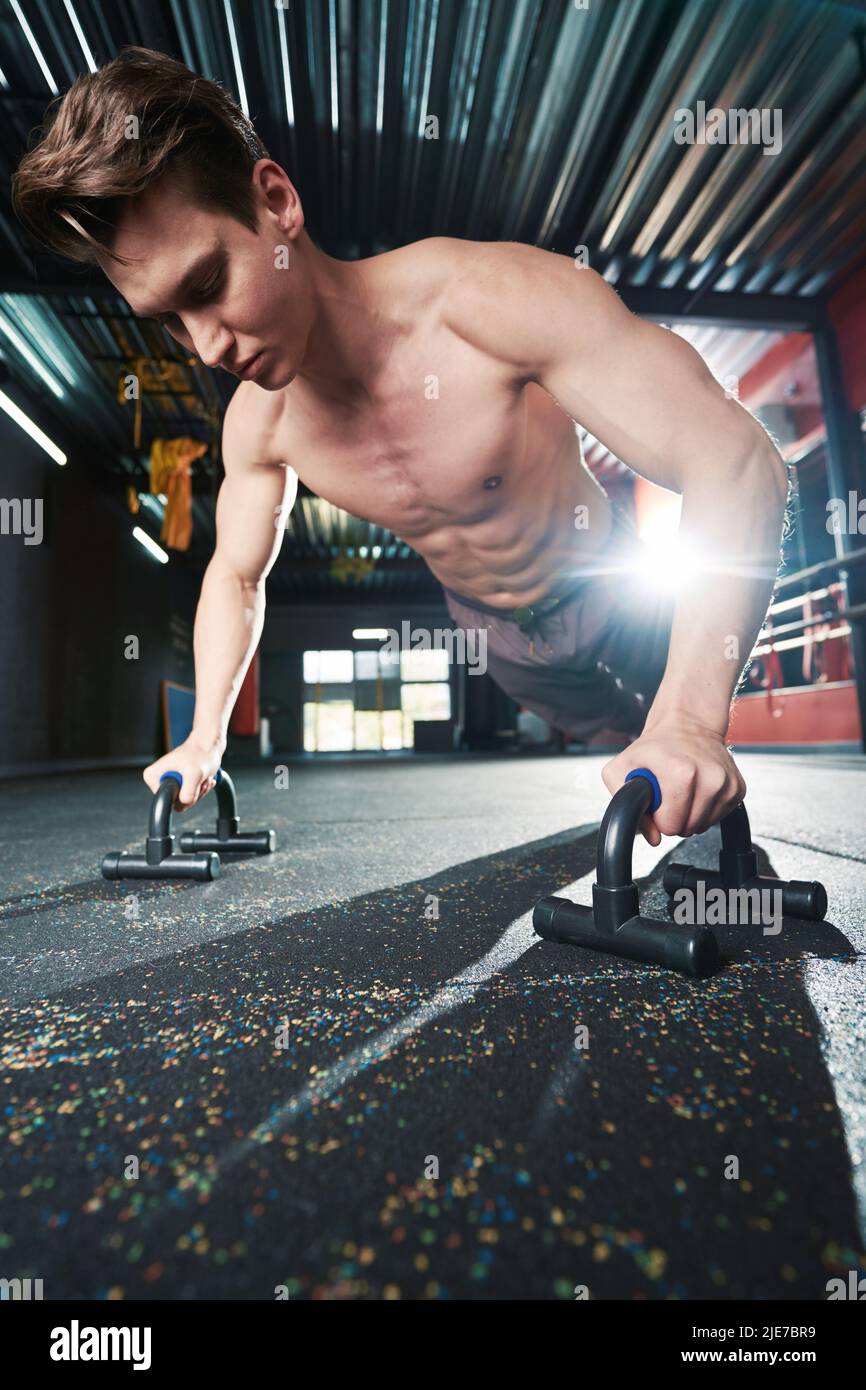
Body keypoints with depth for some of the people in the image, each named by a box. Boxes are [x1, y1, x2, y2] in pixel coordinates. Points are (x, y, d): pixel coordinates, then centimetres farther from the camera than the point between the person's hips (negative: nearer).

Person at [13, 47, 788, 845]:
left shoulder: (491, 299, -34)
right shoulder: (257, 427, -17)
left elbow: (735, 460, -37)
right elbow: (237, 576, 1)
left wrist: (692, 719, -45)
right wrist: (206, 738, -6)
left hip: (602, 592, -3)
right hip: (490, 631, 3)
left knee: (698, 789, 13)